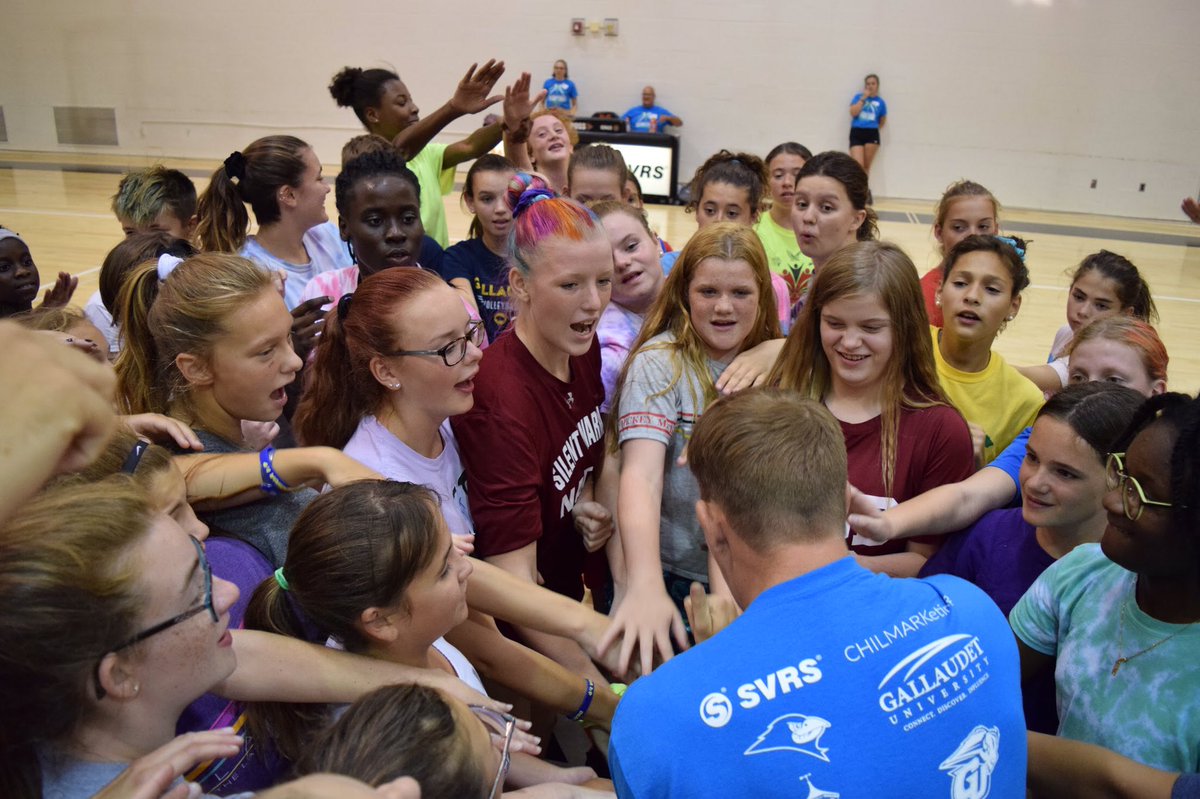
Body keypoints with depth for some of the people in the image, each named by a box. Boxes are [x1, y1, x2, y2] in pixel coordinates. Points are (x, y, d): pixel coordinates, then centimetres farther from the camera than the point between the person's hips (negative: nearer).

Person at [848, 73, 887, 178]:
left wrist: (874, 129, 7)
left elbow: (883, 121, 18)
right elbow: (853, 113, -10)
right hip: (856, 133, -1)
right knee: (858, 165, -14)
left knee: (866, 166, 5)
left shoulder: (880, 102, 8)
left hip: (872, 135, 1)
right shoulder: (858, 97, 6)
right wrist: (863, 98, -7)